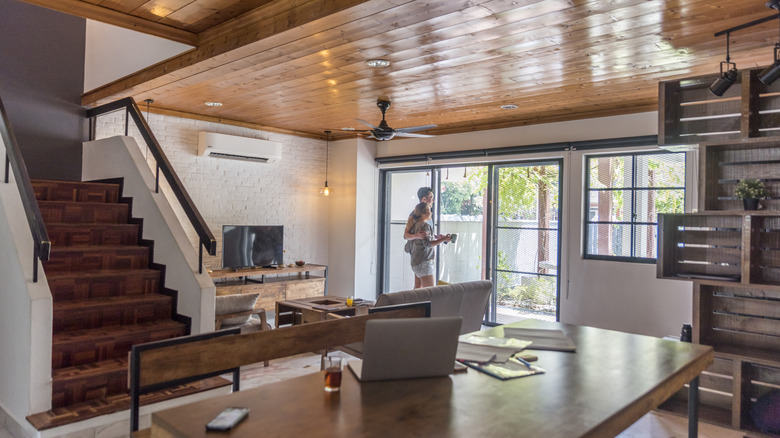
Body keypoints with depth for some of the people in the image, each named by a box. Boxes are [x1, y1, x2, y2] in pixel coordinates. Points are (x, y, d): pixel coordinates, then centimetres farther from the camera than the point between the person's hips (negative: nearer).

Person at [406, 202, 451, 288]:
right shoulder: (425, 226, -14)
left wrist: (436, 237, 21)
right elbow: (427, 244, -20)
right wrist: (443, 239, -21)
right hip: (424, 262, -10)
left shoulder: (416, 225, 14)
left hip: (416, 262, 10)